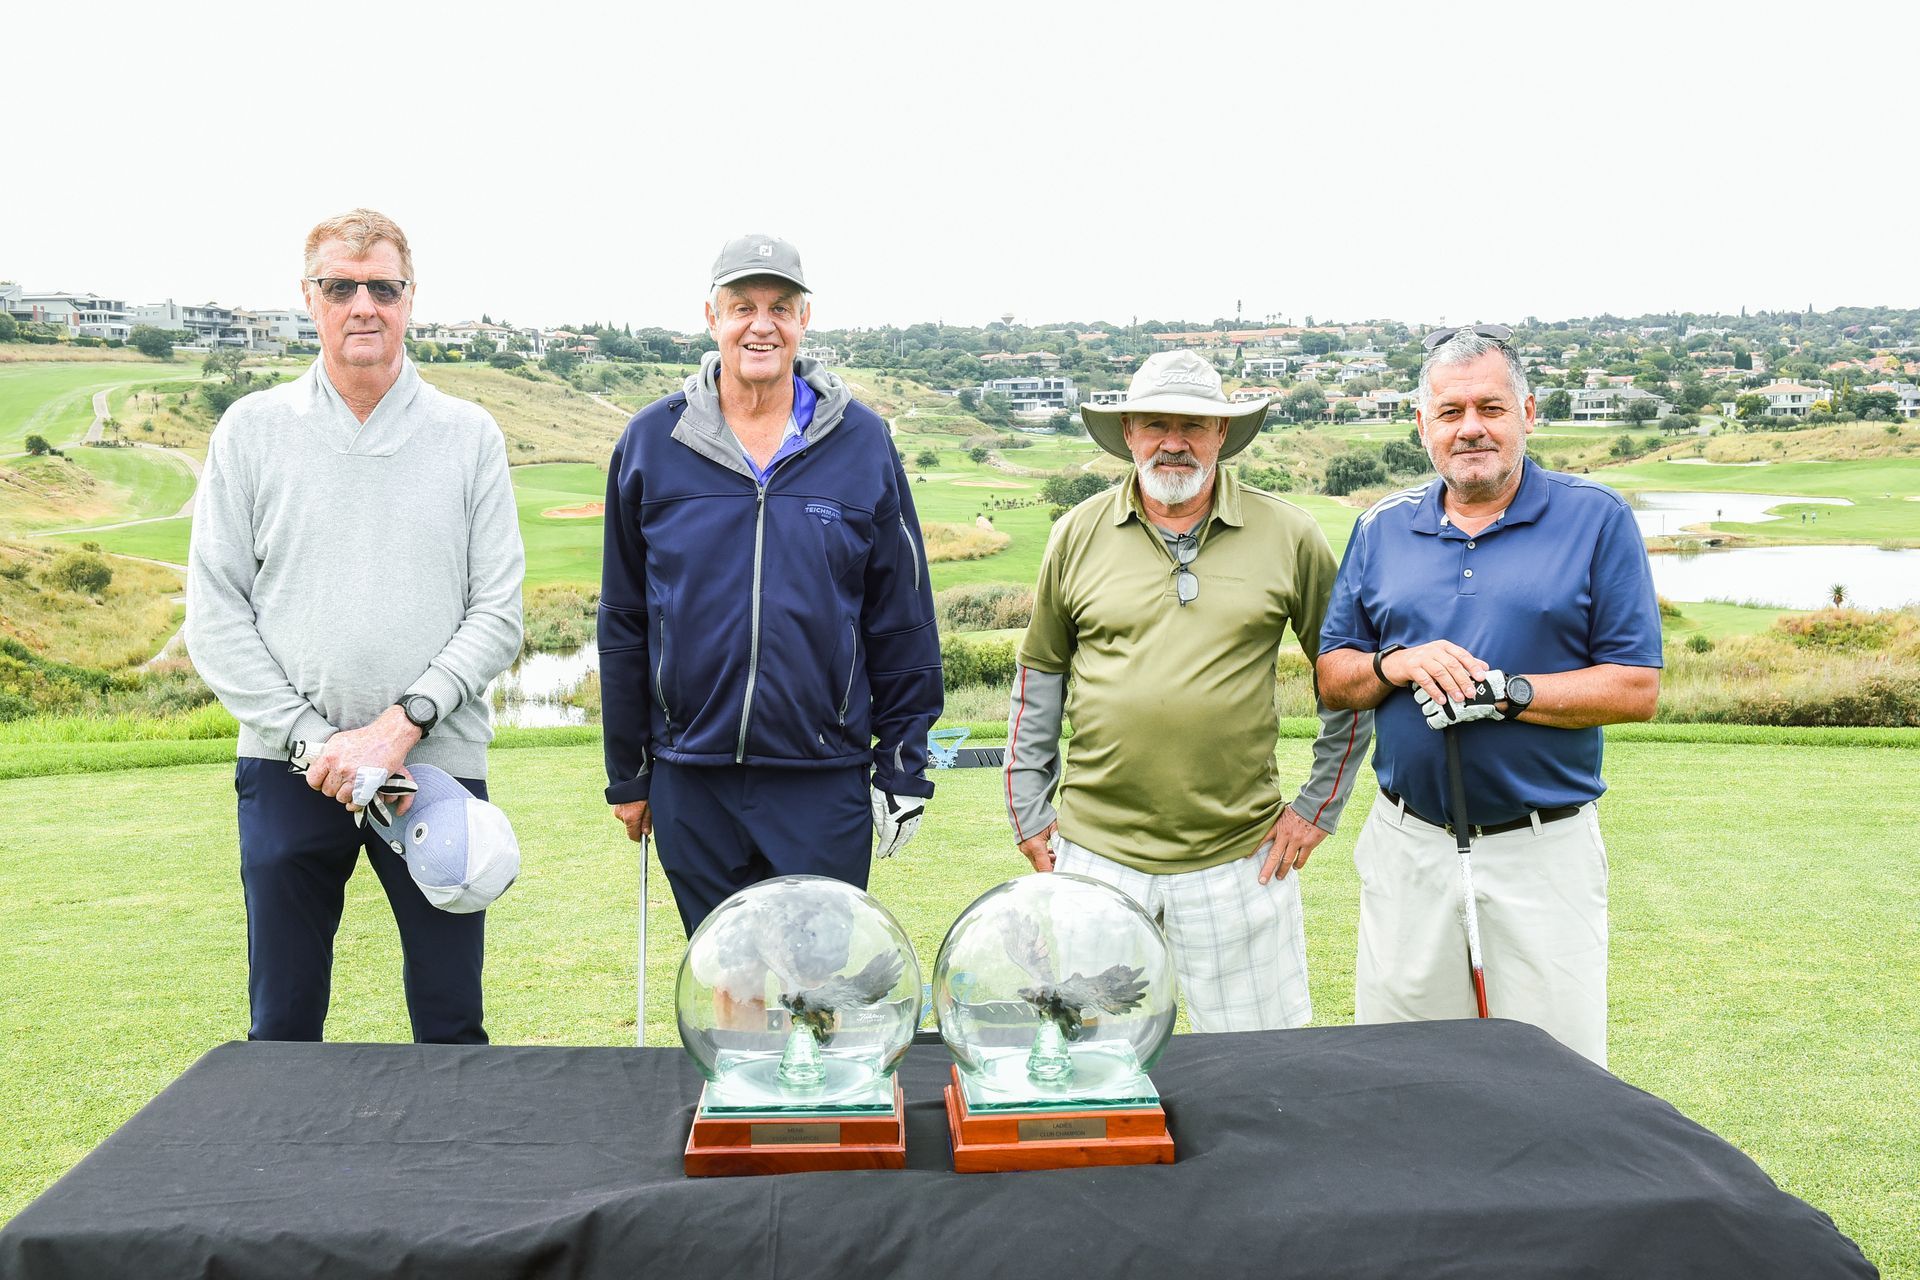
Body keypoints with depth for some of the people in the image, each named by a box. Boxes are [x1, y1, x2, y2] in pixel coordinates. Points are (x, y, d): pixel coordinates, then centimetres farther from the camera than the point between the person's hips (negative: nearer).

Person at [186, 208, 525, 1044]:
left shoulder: (469, 436, 4)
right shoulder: (252, 430, 5)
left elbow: (498, 614, 0)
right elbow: (214, 615, 1)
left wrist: (402, 724, -12)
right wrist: (312, 739, -9)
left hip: (437, 763, 0)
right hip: (288, 770, 1)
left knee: (452, 1031, 7)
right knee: (282, 1029, 11)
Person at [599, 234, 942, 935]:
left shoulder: (862, 442, 0)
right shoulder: (650, 442, 2)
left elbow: (902, 620, 3)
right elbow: (624, 619, 7)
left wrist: (904, 771, 2)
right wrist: (627, 774, 8)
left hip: (824, 783, -1)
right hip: (693, 784, 1)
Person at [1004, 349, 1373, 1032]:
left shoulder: (1288, 536, 0)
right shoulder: (1079, 534, 3)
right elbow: (1039, 676, 11)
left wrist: (1319, 805, 5)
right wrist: (1027, 811, 9)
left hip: (1241, 857, -1)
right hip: (1096, 852, 1)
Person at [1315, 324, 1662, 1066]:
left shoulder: (1596, 520, -1)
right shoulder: (1382, 529, 9)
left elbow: (1636, 689, -5)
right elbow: (1332, 678, 10)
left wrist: (1506, 692, -17)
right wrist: (1399, 665, -11)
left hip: (1544, 848, -2)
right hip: (1408, 845, 3)